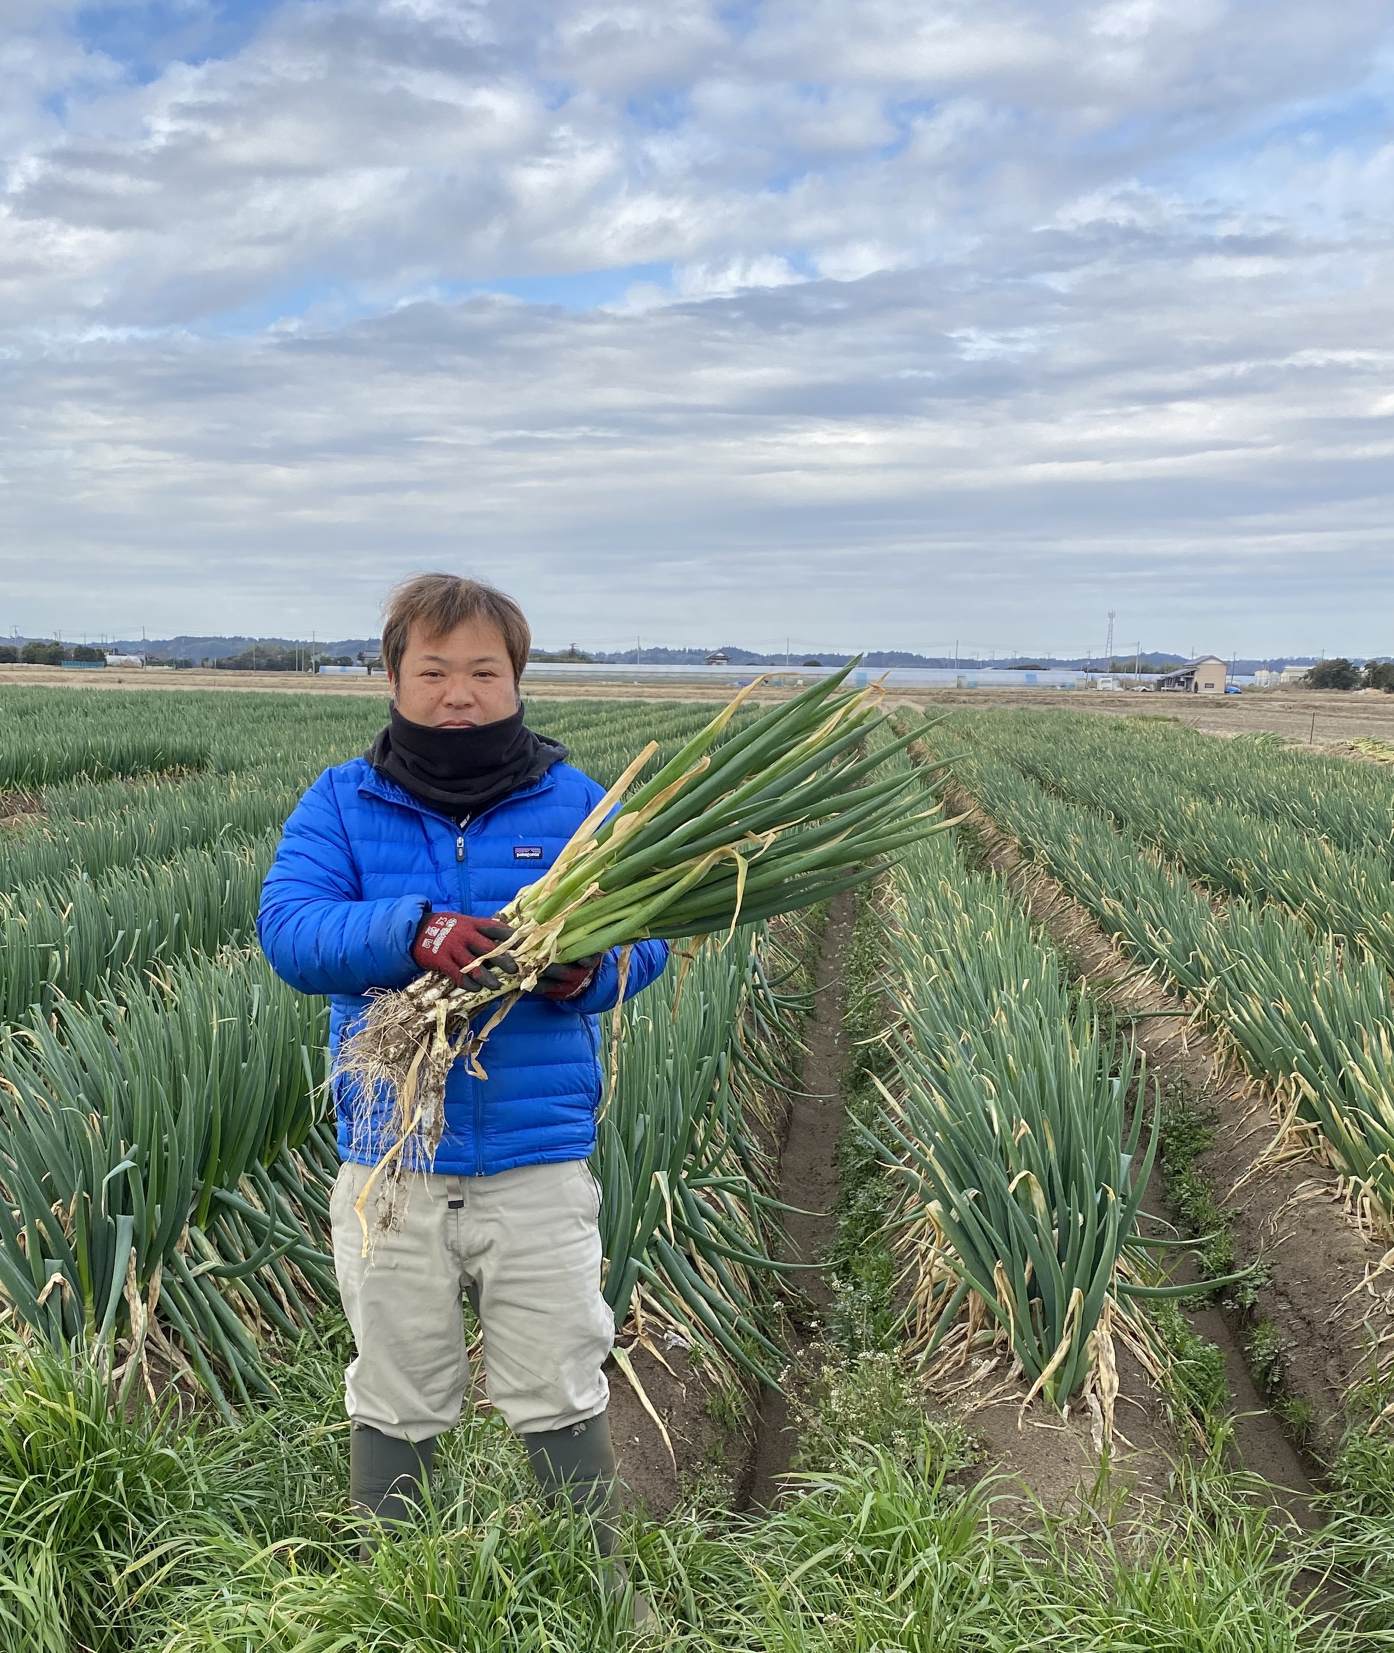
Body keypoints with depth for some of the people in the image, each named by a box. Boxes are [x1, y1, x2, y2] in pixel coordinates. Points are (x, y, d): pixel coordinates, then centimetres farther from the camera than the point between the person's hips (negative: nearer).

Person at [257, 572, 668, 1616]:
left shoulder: (576, 803, 1)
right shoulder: (342, 805, 0)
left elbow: (647, 931, -2)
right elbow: (288, 928, -14)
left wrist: (587, 969, -26)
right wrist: (409, 932, -33)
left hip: (541, 1158, 0)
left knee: (560, 1395, 11)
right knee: (396, 1403, 17)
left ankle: (599, 1590, 33)